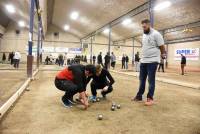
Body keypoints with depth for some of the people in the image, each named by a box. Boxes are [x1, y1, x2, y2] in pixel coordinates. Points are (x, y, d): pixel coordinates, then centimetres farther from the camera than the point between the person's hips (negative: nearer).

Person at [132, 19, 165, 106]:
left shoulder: (156, 34, -11)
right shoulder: (144, 35, 13)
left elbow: (162, 47, -7)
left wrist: (162, 55, 6)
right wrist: (144, 56, 15)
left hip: (152, 61, -7)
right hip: (143, 61, 7)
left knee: (151, 80, 0)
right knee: (142, 79, 13)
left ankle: (150, 98, 10)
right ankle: (139, 96, 23)